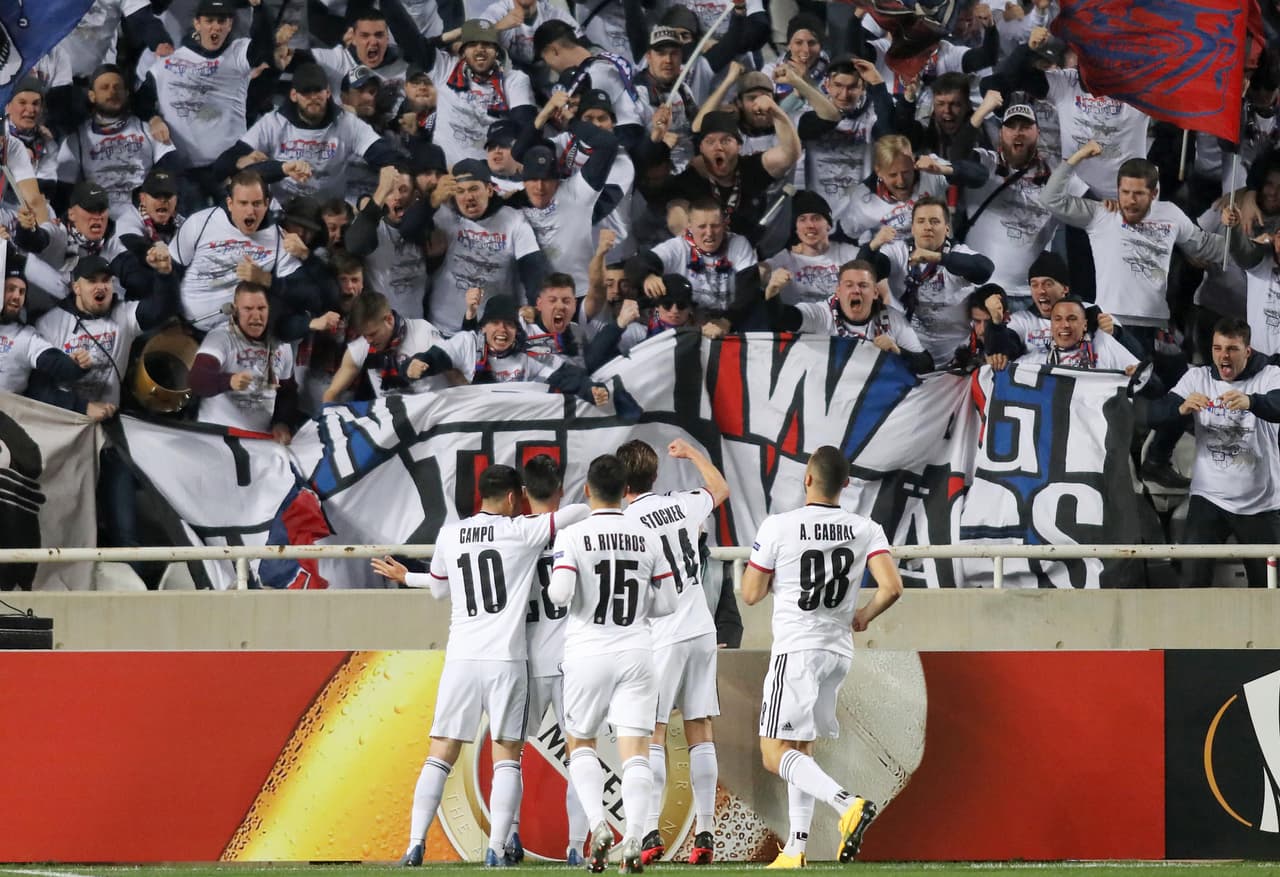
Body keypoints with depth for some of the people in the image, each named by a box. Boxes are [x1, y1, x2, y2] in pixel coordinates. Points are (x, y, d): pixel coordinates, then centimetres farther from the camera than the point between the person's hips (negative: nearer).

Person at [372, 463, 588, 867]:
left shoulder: (449, 535, 9)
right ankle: (496, 849, -6)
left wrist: (405, 577, 47)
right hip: (506, 659, -3)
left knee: (440, 755, 5)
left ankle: (415, 845, -5)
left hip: (461, 658, 3)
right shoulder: (522, 531, 0)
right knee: (506, 757, 3)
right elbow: (581, 512, 0)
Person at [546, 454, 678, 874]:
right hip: (635, 652, 2)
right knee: (635, 750, -1)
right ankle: (632, 837, -17)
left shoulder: (573, 537, -8)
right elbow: (667, 603, 4)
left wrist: (553, 586, 4)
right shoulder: (646, 538, 3)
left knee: (581, 744, 15)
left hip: (588, 652, -2)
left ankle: (598, 824, -5)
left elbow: (560, 594, -18)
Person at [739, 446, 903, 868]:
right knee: (801, 749, 18)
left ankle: (847, 803, -29)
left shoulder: (779, 527, -9)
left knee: (776, 755, -7)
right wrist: (864, 615, 10)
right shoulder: (866, 530, 1)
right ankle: (796, 849, 13)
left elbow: (751, 594, -3)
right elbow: (892, 587, -10)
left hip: (796, 650, -6)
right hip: (839, 651, 6)